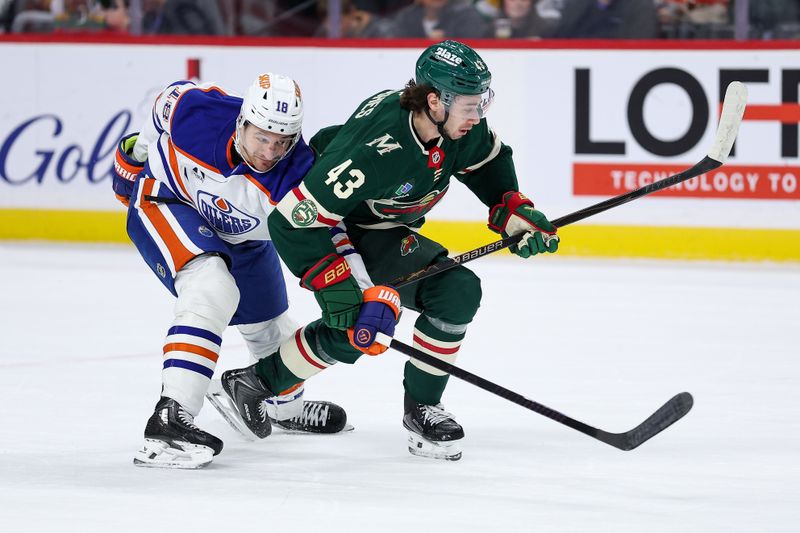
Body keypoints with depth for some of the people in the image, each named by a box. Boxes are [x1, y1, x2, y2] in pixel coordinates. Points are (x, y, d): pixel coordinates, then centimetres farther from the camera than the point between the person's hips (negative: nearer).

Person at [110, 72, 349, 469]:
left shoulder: (296, 175, -35)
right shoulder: (192, 111, -35)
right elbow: (168, 99, -10)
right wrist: (137, 155, 8)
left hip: (242, 237, 3)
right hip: (164, 201, -3)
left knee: (271, 329, 17)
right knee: (213, 289, -31)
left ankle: (284, 405, 52)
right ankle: (170, 418, -37)